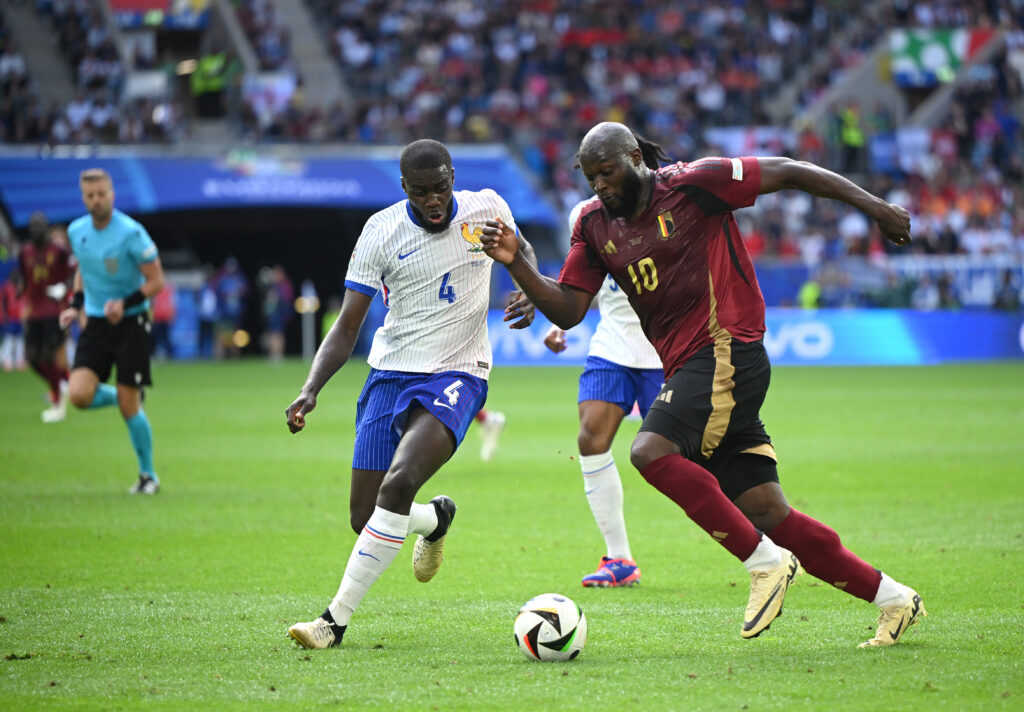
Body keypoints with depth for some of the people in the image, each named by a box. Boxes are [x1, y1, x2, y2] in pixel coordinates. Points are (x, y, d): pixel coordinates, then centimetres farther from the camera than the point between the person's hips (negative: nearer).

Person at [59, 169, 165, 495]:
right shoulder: (77, 231, 3)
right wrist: (76, 304, 8)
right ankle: (120, 397, 19)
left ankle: (148, 475, 13)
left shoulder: (131, 233, -15)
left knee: (128, 404, -6)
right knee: (80, 394, -15)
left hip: (130, 322, -5)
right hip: (96, 322, 5)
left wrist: (125, 303, -25)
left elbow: (156, 281, -12)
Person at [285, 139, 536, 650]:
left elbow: (520, 250, 21)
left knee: (396, 486, -27)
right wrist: (310, 391, -20)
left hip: (456, 376, -2)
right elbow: (346, 329, -5)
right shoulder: (381, 231, -6)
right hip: (390, 374, 2)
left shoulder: (485, 209, -3)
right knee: (365, 519, 0)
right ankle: (436, 518, 37)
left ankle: (336, 619, -20)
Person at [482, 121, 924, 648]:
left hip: (726, 353, -7)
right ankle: (893, 599, 10)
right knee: (769, 516, 2)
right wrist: (514, 264, -7)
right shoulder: (594, 225, 12)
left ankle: (765, 562, -17)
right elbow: (567, 308, 8)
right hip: (686, 368, 7)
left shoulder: (693, 184, -8)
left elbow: (788, 173, -5)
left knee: (651, 451, -26)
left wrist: (871, 204, -6)